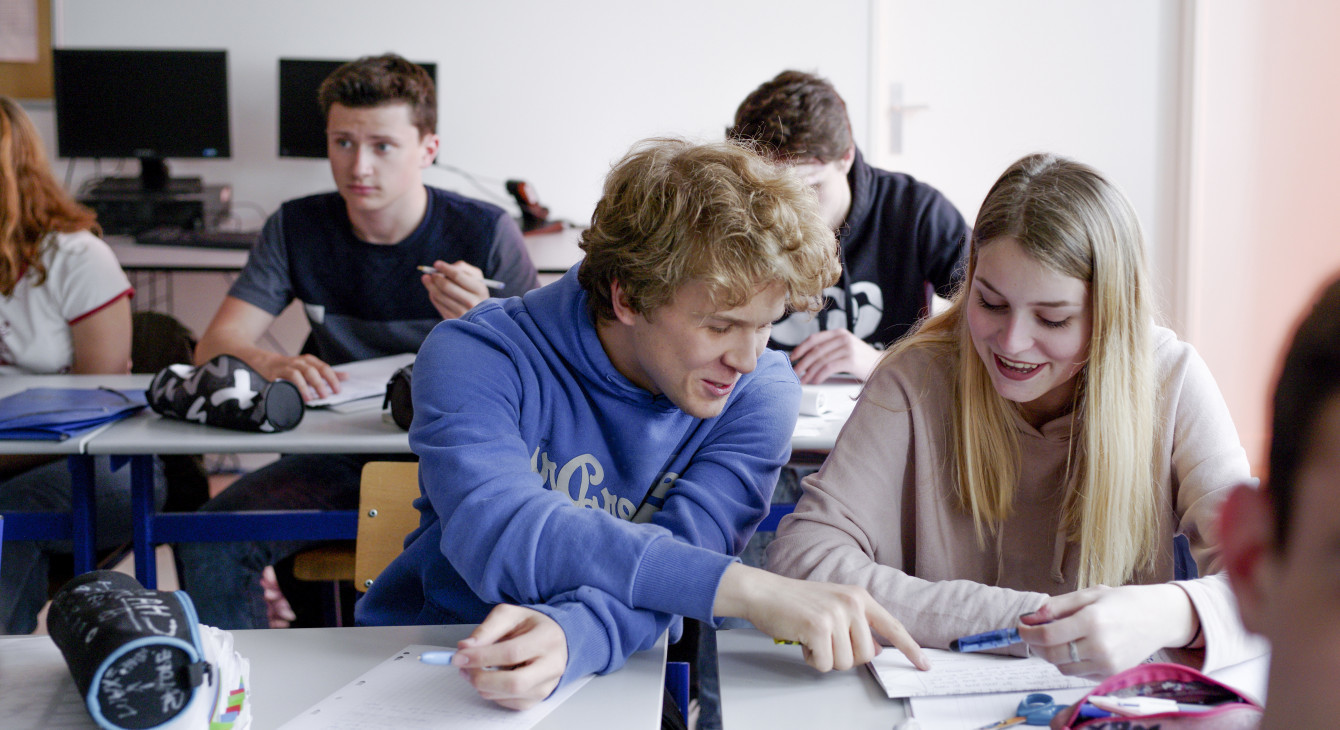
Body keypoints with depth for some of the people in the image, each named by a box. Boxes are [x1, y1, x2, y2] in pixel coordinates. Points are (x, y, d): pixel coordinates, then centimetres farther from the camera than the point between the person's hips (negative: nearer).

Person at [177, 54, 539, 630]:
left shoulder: (485, 233, -4)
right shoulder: (297, 230, 4)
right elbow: (215, 346, -2)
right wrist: (271, 365, -27)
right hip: (334, 457, 3)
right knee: (210, 544, -22)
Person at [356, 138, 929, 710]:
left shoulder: (759, 393, -8)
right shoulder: (476, 357, -14)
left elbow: (679, 552, -19)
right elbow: (496, 533, -29)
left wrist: (569, 636, -41)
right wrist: (747, 589, -36)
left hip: (619, 687, 1)